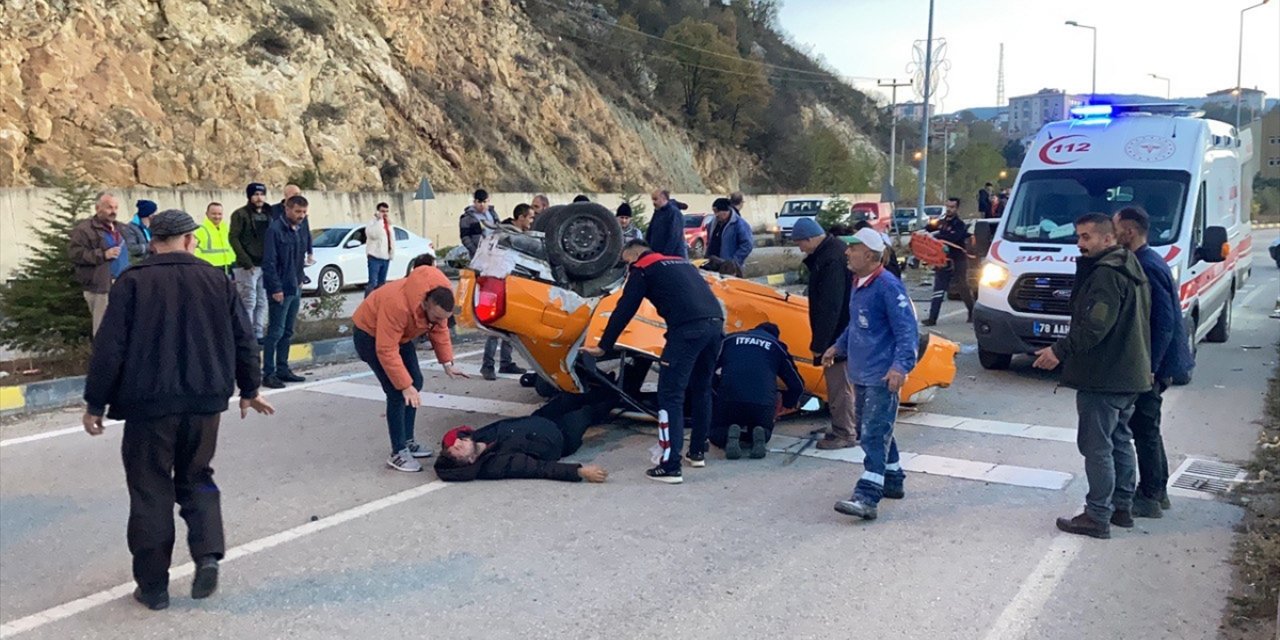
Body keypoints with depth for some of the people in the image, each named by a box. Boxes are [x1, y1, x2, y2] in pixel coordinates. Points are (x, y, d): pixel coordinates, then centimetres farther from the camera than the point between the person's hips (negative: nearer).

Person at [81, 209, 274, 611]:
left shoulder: (132, 283, -5)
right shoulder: (218, 281, 4)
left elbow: (109, 349, -7)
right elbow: (244, 341, 8)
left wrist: (95, 403, 2)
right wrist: (249, 390, 21)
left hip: (149, 402, -2)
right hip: (205, 400, 3)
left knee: (150, 491, 7)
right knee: (196, 479, 19)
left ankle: (153, 585, 12)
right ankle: (207, 554, 0)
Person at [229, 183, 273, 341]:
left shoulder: (268, 214, 14)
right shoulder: (240, 214, -3)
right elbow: (234, 238, -9)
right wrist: (246, 261, -16)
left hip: (265, 265, 5)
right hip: (248, 266, -5)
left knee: (262, 302, 8)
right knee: (249, 302, -5)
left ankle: (259, 333, 14)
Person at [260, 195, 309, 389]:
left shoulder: (299, 230, 11)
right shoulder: (275, 229, -14)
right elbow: (269, 262, -17)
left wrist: (299, 281, 13)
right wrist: (276, 288, -19)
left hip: (295, 289, 8)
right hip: (280, 290, -8)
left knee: (287, 332, 13)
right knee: (276, 332, -5)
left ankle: (282, 369, 21)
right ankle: (268, 373, 0)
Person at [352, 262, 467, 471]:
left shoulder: (439, 299, -20)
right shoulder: (397, 305, -42)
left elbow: (440, 330, -4)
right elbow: (386, 351, -37)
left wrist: (447, 362, -13)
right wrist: (405, 385, -36)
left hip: (400, 334, 8)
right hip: (371, 334, -8)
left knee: (415, 383, 7)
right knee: (397, 393, -15)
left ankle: (407, 442, 19)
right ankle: (398, 453, -9)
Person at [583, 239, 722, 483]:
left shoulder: (643, 268, 13)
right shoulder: (681, 262, 32)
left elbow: (624, 311, 9)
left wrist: (603, 346, 15)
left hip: (688, 328, -7)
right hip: (715, 323, 7)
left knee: (671, 395, -2)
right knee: (701, 390, 22)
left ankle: (670, 466, -6)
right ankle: (698, 452, 31)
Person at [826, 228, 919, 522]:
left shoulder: (888, 286, -16)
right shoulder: (857, 284, 12)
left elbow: (907, 330, -19)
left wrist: (901, 365, -29)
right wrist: (838, 346, 32)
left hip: (882, 378, -9)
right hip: (860, 375, 9)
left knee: (874, 436, -12)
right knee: (874, 432, 18)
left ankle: (866, 497, -15)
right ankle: (893, 481, 33)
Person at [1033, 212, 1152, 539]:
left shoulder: (1106, 274, -18)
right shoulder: (1131, 270, 15)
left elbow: (1094, 326, -27)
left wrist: (1060, 350, -21)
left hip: (1103, 377, -11)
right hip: (1130, 375, 11)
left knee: (1097, 446, -5)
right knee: (1120, 441, 18)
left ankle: (1098, 517, -1)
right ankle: (1121, 507, 28)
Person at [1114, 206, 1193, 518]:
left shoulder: (1148, 267, -20)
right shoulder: (1147, 261, 11)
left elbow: (1164, 321, -24)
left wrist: (1150, 366, -23)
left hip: (1152, 363, -10)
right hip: (1152, 362, 10)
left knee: (1144, 428, -1)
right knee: (1146, 427, 18)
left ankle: (1149, 498, 8)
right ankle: (1157, 491, 28)